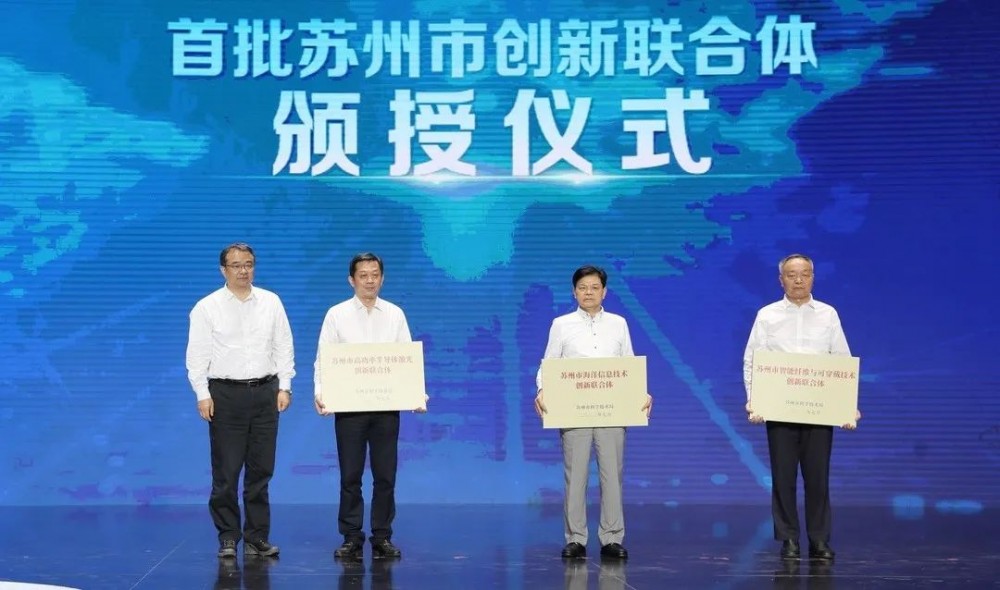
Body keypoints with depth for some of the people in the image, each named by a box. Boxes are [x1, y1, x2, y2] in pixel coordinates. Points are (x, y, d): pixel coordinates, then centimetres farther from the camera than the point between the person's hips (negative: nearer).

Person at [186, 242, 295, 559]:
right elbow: (197, 354, -1)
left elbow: (284, 347, 8)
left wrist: (284, 387, 2)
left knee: (261, 470, 5)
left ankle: (257, 538, 13)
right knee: (226, 471, 1)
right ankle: (228, 538, 10)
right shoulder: (207, 307, 0)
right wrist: (203, 395, -7)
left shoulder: (271, 302, 7)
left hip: (265, 392, 2)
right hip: (225, 393, -2)